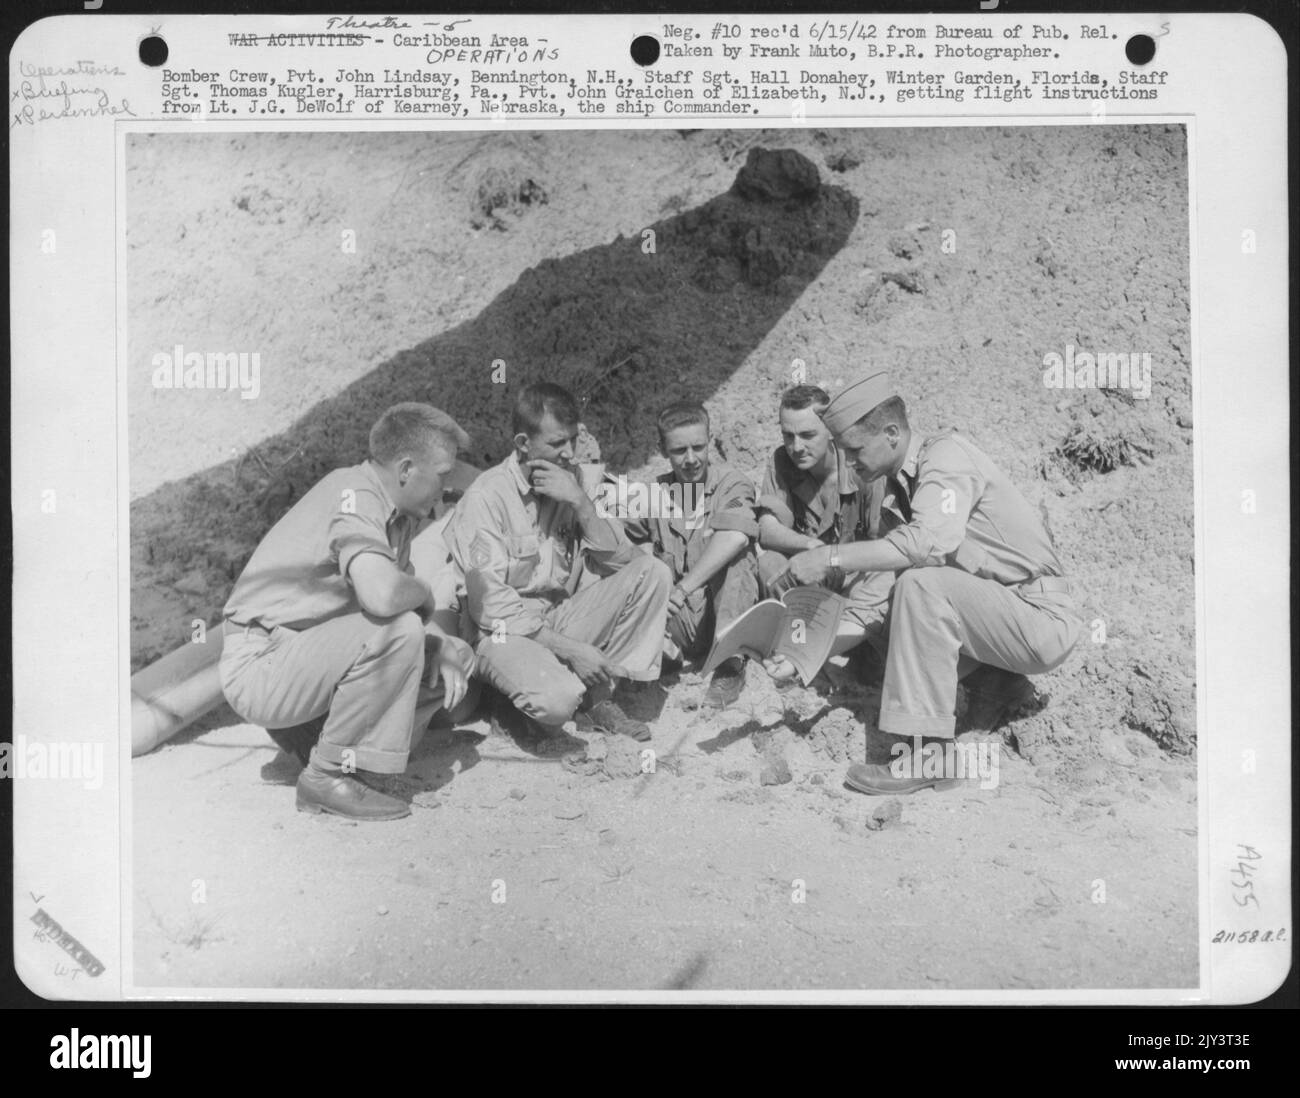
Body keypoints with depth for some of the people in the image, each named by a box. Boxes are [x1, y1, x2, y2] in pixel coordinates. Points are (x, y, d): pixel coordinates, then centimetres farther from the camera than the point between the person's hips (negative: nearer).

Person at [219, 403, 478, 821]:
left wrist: (442, 648, -4)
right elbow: (383, 596, -39)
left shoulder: (397, 510, 7)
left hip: (307, 653, 9)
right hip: (260, 666, -9)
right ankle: (328, 775, -16)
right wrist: (425, 593, -16)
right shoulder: (354, 499, -22)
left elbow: (404, 593, 15)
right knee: (397, 630, -31)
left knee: (457, 659, 3)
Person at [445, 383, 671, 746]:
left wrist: (581, 503, -19)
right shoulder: (485, 498, -15)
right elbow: (492, 606, -19)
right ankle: (526, 713, 3)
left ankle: (602, 698, -3)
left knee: (651, 572, -13)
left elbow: (620, 560, -5)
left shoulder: (579, 480, 2)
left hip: (564, 619, 6)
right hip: (507, 631, -6)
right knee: (558, 698, -36)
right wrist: (570, 650, -22)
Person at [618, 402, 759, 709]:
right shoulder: (655, 493, 6)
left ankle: (731, 663, -26)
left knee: (734, 557, -31)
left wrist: (683, 589, -34)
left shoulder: (731, 484, -8)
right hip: (677, 617, 2)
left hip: (724, 606, -2)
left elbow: (735, 537, -29)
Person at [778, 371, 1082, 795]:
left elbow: (929, 543, -35)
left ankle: (923, 753, -26)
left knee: (921, 585, -29)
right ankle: (999, 677, 19)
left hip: (1043, 618, -9)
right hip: (1001, 609, 9)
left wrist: (831, 557, -32)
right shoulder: (899, 481, 10)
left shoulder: (945, 455, -17)